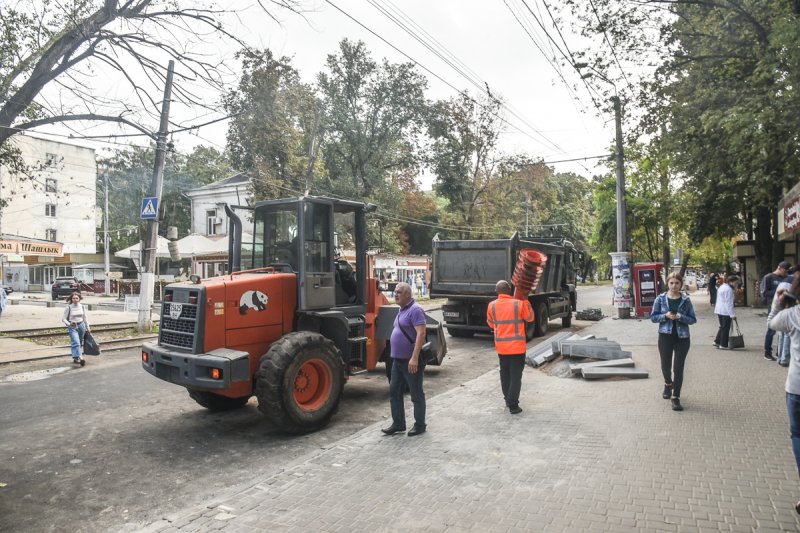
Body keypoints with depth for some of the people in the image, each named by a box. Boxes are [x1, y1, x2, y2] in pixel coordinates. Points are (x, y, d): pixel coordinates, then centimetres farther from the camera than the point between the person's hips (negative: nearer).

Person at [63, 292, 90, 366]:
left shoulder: (82, 306, 5)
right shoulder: (69, 307, -7)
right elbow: (63, 319, -5)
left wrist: (87, 327, 18)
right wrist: (69, 324, -23)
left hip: (81, 325, 5)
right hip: (72, 327, -5)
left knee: (79, 343, 10)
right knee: (76, 342, -18)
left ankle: (75, 358, 23)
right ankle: (78, 357, -27)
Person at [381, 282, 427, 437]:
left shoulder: (415, 310, -15)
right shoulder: (402, 310, 14)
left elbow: (421, 333, -24)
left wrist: (414, 357, -29)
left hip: (411, 361, -9)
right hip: (398, 360, 10)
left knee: (416, 394, 4)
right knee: (394, 391, 11)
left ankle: (420, 425, 17)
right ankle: (398, 424, 22)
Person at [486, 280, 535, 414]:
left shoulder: (492, 306, -3)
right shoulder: (519, 304, -11)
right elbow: (530, 318, 6)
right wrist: (526, 301, 14)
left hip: (501, 346, 3)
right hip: (517, 346, -3)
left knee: (505, 374, 18)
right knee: (516, 376, 1)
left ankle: (508, 400, 27)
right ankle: (513, 405, -1)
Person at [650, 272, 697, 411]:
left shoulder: (686, 300, -1)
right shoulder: (660, 298, -1)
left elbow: (693, 319, 1)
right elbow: (653, 317, 1)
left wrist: (679, 317, -17)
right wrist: (666, 316, -16)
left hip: (682, 337, -1)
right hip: (665, 336, 1)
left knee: (678, 368, -2)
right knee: (665, 366, 12)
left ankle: (676, 397, 9)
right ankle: (668, 384, 44)